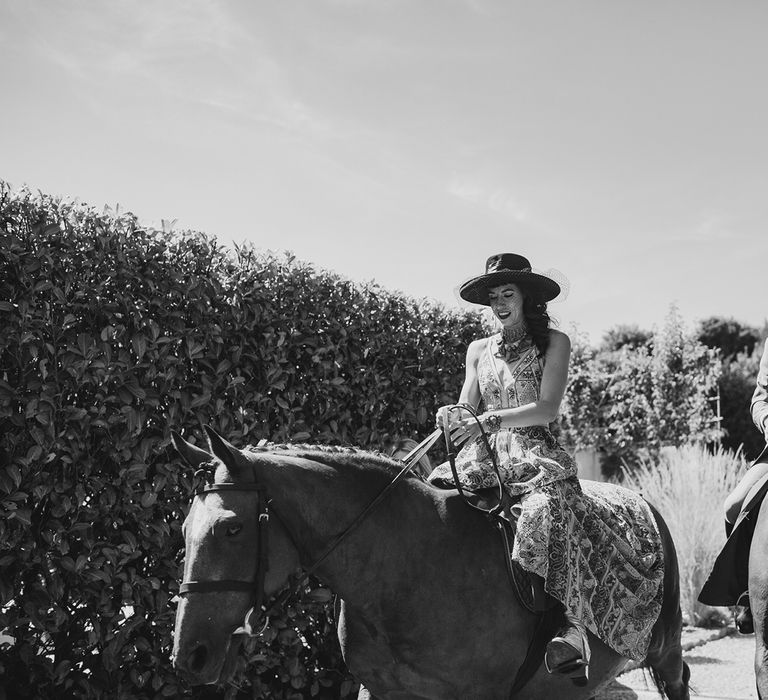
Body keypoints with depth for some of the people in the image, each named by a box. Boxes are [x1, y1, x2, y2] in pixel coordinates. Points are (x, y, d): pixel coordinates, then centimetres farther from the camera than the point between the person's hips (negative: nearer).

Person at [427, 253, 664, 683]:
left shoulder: (554, 342, 5)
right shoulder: (479, 350, 19)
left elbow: (547, 409, -6)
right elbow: (466, 411, 14)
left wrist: (491, 419, -18)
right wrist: (454, 420, -11)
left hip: (537, 455, -5)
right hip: (485, 457, 5)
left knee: (547, 509, -36)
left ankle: (570, 632, -41)